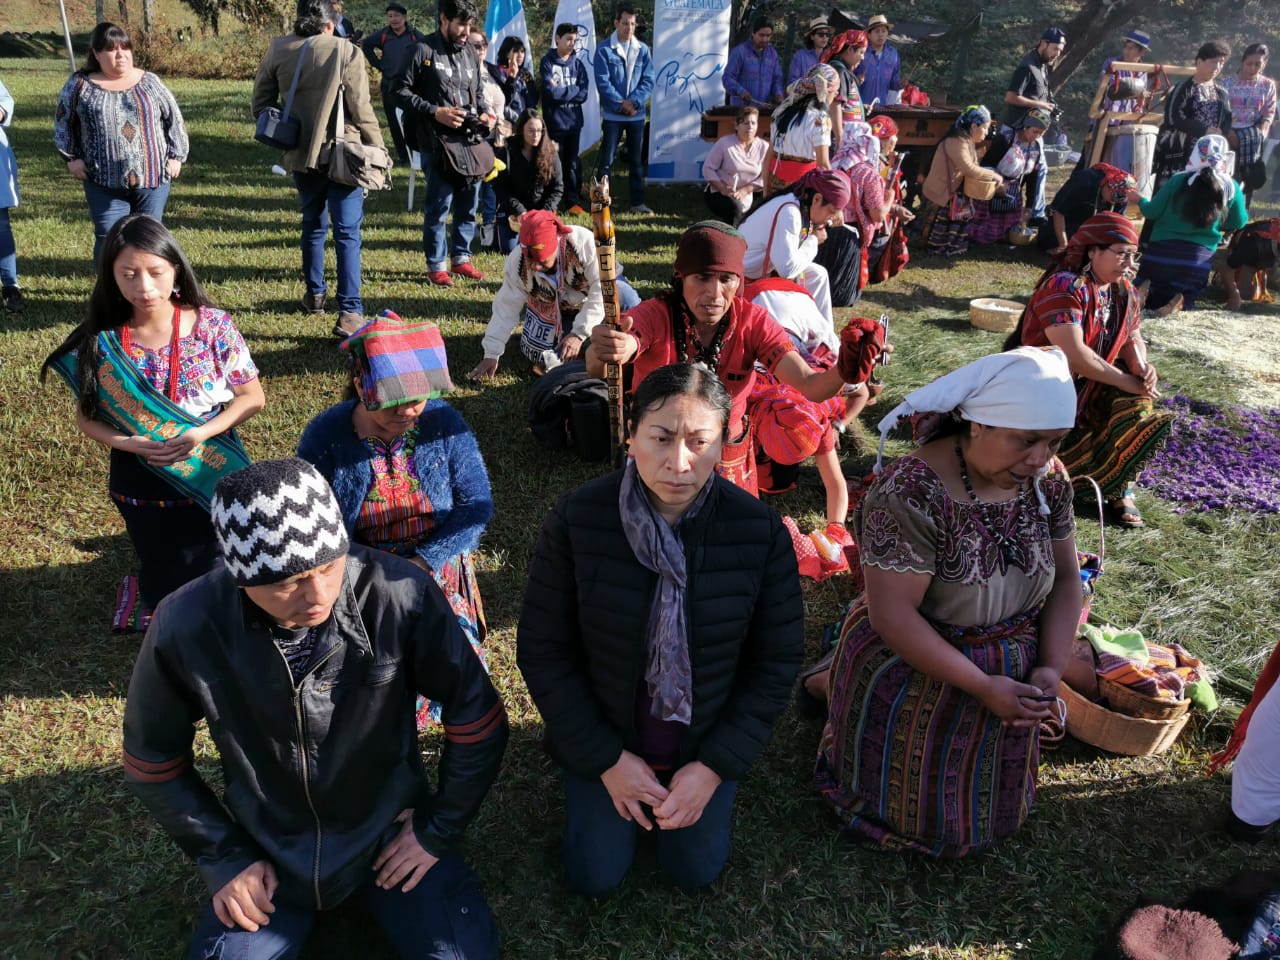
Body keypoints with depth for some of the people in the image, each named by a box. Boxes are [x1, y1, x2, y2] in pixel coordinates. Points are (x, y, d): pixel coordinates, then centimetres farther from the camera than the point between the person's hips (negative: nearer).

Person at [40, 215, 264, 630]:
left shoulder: (213, 326, -16)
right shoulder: (98, 342, -13)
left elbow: (252, 396, -8)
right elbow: (86, 416, -1)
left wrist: (202, 433, -22)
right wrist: (127, 443, -20)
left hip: (213, 480, 0)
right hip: (142, 487, 1)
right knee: (168, 594, 18)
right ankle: (150, 593, 53)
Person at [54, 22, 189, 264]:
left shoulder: (150, 82, 5)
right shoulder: (79, 85, 3)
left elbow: (174, 119, 11)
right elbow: (63, 123, 13)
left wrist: (176, 156, 3)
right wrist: (71, 157, 4)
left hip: (153, 177, 1)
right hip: (104, 181, -1)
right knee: (108, 239, -4)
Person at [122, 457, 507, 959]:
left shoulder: (402, 595, -28)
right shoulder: (186, 628, -22)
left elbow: (476, 718, -12)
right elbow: (152, 761, -2)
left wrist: (439, 829, -5)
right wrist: (223, 855, -3)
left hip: (390, 830, -1)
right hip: (267, 849, 1)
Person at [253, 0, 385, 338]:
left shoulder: (277, 50, 3)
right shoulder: (346, 52, -11)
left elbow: (261, 103, 8)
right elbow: (361, 111, -10)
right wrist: (378, 150, 3)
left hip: (301, 154, 5)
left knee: (313, 225, 22)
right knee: (347, 234, -3)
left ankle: (314, 295, 34)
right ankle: (350, 312, -8)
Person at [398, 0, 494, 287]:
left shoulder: (470, 54, 14)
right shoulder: (423, 51, -5)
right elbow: (403, 91, -7)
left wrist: (486, 112, 5)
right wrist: (435, 112, -15)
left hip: (470, 140, 6)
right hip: (438, 143, -6)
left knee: (468, 204, 11)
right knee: (439, 206, -2)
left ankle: (461, 258, 25)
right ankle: (436, 266, 9)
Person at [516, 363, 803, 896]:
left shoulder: (760, 530, -21)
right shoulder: (577, 519, -23)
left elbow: (777, 661, -11)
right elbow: (542, 652, -14)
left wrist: (715, 766, -13)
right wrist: (606, 758, -14)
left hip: (707, 742, 1)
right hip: (601, 738, 0)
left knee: (696, 872, 14)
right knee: (596, 879, 10)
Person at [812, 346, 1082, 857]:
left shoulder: (1046, 481, -10)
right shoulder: (911, 493, -31)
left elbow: (1065, 578, 1)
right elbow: (893, 615, -30)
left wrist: (1051, 669, -11)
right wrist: (983, 687, -25)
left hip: (1009, 674, 7)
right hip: (914, 667, -6)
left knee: (994, 804, 24)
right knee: (914, 810, 10)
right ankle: (831, 682, 25)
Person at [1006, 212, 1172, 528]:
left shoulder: (1124, 291, 4)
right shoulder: (1064, 287, -22)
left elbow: (1133, 338, 12)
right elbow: (1073, 353, -29)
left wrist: (1141, 367, -12)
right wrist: (1125, 380, -22)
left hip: (1090, 388, 7)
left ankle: (1120, 488, 1)